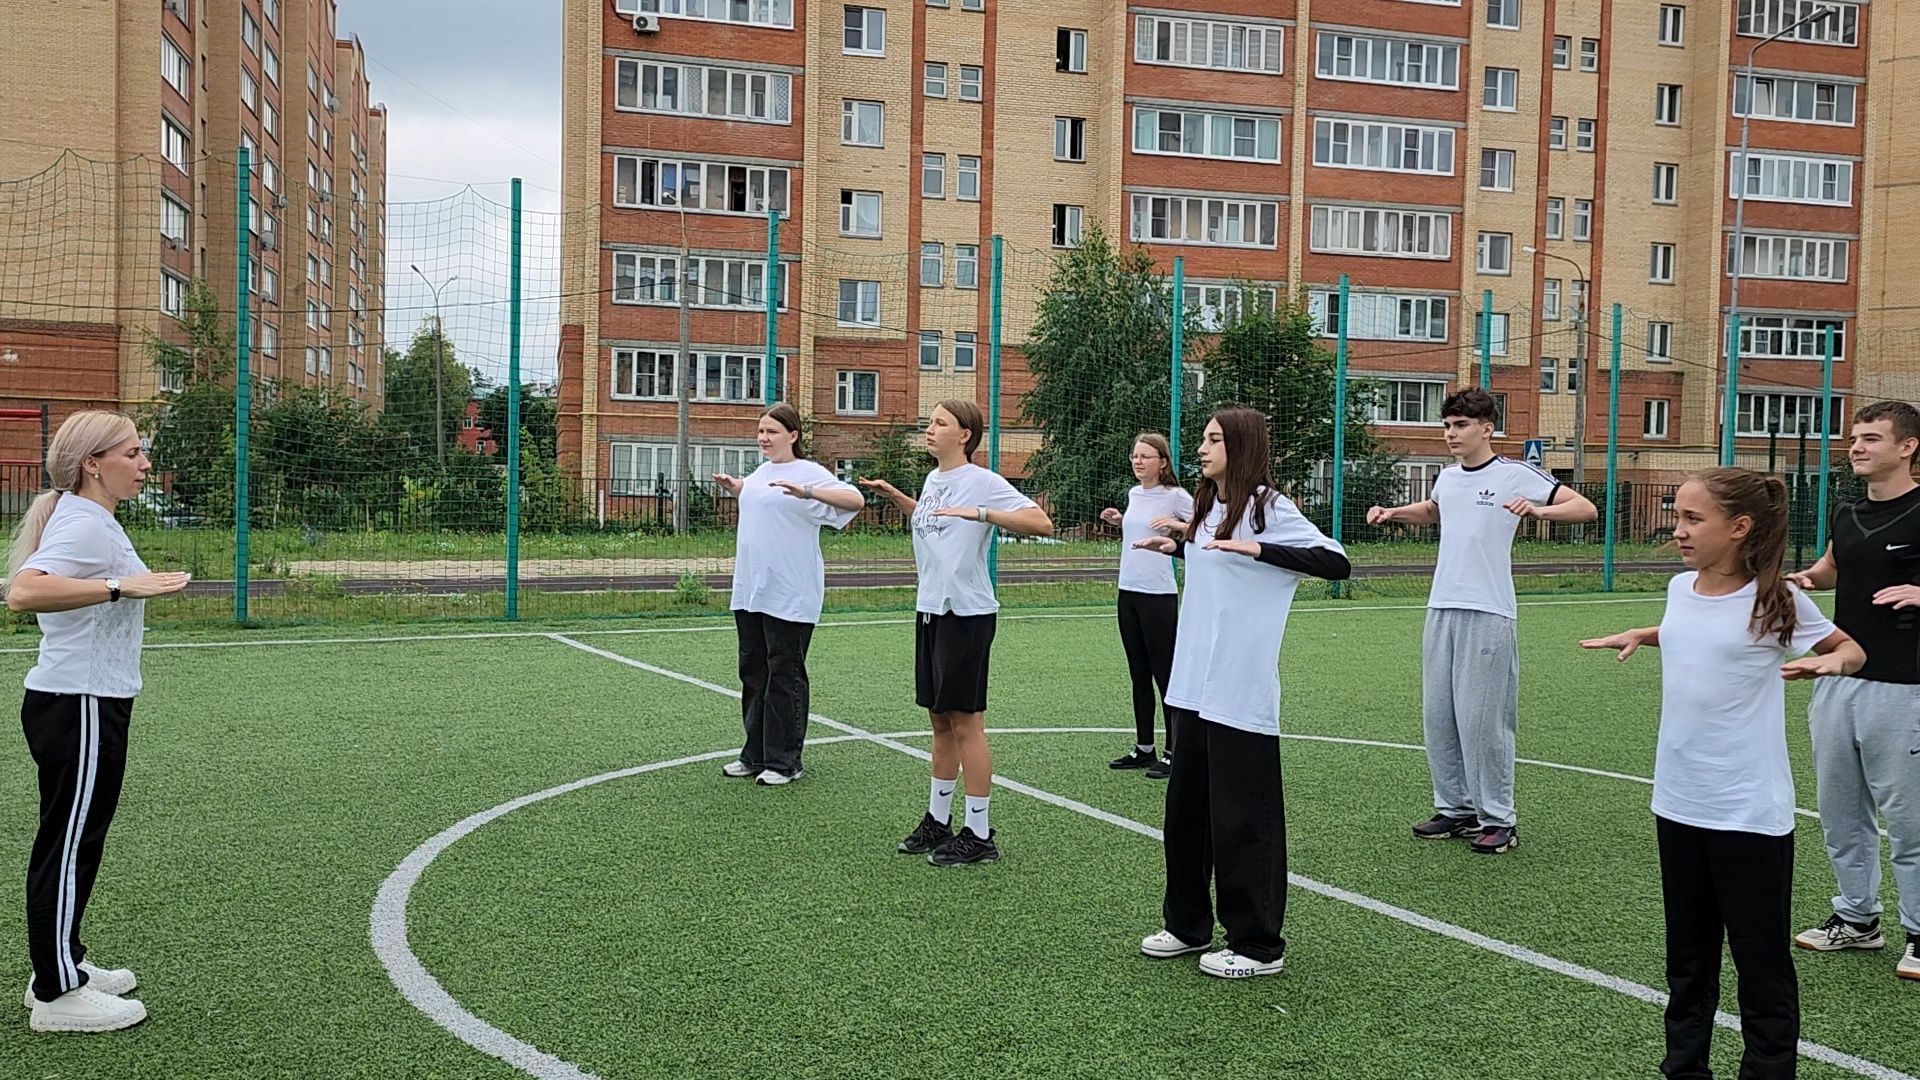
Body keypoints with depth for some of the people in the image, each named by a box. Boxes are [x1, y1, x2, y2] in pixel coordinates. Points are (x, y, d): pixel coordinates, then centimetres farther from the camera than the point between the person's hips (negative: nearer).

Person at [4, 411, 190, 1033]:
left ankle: (60, 969, 28)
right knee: (69, 846, -3)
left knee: (74, 842, 17)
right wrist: (121, 587, -34)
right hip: (77, 707, -10)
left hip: (83, 705, 10)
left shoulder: (91, 520, 13)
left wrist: (134, 587, 19)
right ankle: (59, 995, 5)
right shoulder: (84, 524, -18)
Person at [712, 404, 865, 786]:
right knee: (753, 673, 13)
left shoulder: (809, 473, -9)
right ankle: (756, 755, 24)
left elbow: (855, 499, -22)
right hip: (749, 592, 8)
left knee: (784, 676, -1)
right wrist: (733, 486, 17)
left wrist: (807, 492, -33)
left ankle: (784, 762, 7)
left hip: (789, 596, -8)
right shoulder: (761, 472, 14)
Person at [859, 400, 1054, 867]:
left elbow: (1042, 523, -21)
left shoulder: (984, 482, -12)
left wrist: (980, 513, -28)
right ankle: (937, 820, 26)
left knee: (966, 722, -3)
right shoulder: (932, 480, 12)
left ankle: (979, 834, 7)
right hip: (930, 610, 8)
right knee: (940, 721, 15)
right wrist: (895, 496, 21)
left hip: (967, 613, -8)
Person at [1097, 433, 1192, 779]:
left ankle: (1174, 754, 6)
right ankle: (1144, 749, 22)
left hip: (1159, 596, -7)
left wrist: (1176, 524, -22)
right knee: (1139, 675, 13)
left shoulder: (1175, 496, -9)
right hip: (1129, 593, 7)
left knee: (1165, 675, -2)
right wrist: (1120, 521, 11)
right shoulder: (1134, 494, 11)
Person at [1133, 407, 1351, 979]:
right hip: (1194, 684, 8)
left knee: (1242, 815, -1)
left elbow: (1336, 562, -18)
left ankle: (1259, 944, 11)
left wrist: (1259, 549, -26)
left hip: (1241, 691, -8)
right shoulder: (1208, 508, 14)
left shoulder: (1269, 508, -10)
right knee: (1187, 804, 15)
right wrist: (1179, 547, 19)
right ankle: (1188, 924, 29)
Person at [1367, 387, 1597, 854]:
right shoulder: (1448, 477, 14)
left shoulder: (1515, 475, -5)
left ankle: (1498, 819, 6)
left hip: (1487, 614, -7)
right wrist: (1393, 512, 20)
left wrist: (1538, 509, -27)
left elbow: (1585, 508, -9)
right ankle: (1455, 808, 21)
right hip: (1441, 609, 7)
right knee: (1437, 714, 8)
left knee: (1482, 718, -5)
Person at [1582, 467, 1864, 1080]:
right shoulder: (1681, 588, 3)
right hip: (1678, 803, 6)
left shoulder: (1773, 601, -11)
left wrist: (1829, 661, -18)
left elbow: (1851, 648, 3)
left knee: (1761, 960, 5)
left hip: (1750, 812, -5)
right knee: (1688, 953, 17)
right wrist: (1640, 635, 11)